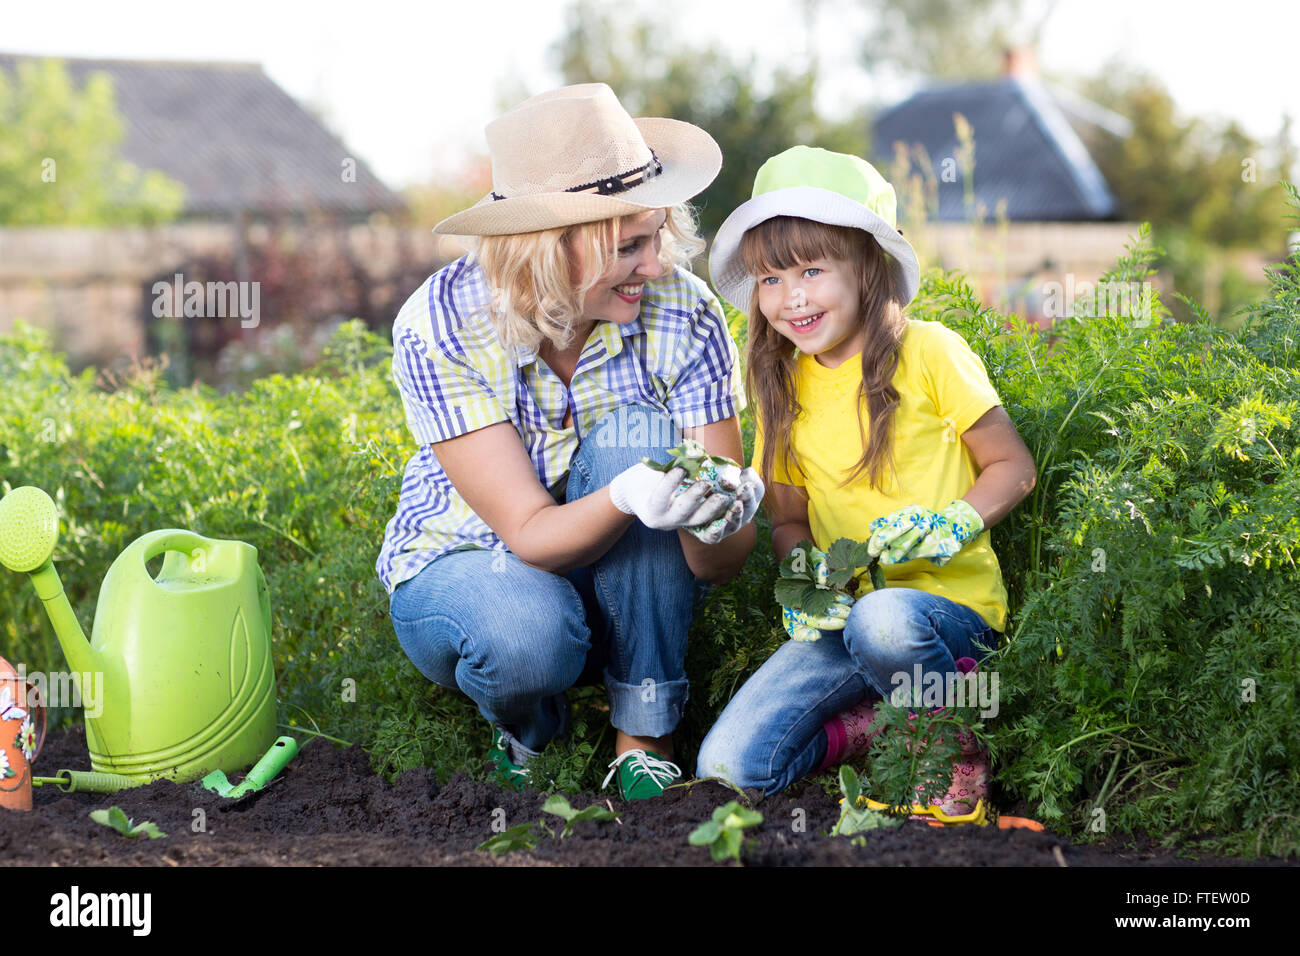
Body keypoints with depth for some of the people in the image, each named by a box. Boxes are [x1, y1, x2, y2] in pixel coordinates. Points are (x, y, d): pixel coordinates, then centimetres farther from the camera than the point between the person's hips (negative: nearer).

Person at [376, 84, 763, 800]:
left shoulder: (682, 314, -19)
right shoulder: (441, 324, -24)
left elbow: (722, 562, -20)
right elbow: (531, 532, -27)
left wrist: (718, 521, -44)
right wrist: (627, 499, -48)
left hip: (623, 585, 2)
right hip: (466, 561, -2)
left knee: (636, 436, -29)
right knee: (526, 635, -37)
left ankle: (642, 742, -19)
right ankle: (525, 730, 1)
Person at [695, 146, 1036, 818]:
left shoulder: (929, 353, -4)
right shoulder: (781, 389, 10)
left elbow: (1013, 467, 1)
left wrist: (951, 524, -18)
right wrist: (804, 573, -6)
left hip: (951, 599, -4)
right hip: (844, 614, 4)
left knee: (882, 621, -42)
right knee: (729, 766, -17)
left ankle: (957, 741, -12)